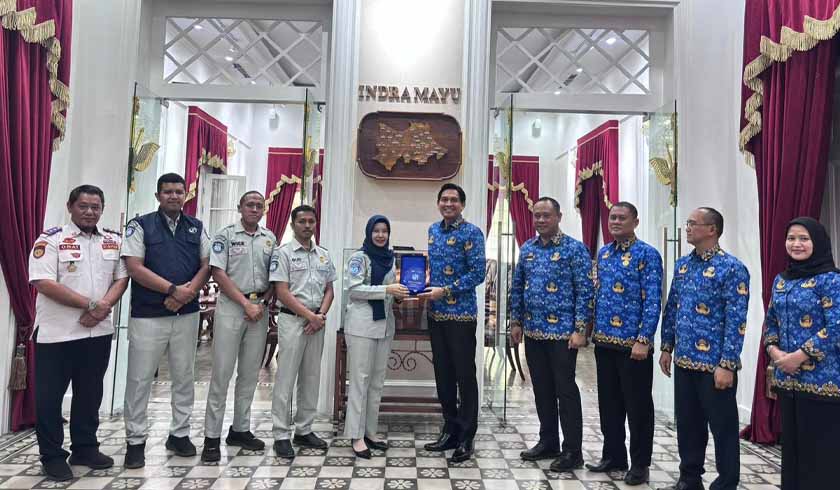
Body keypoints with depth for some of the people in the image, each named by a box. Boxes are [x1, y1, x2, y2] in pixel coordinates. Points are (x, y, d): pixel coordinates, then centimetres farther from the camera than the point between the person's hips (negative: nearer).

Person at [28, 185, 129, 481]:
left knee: (90, 393, 14)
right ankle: (52, 456, 21)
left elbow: (121, 278, 6)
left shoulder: (114, 241, 8)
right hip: (57, 334, -4)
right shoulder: (51, 240, -7)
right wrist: (90, 304, -19)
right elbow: (44, 284, -16)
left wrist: (103, 307, -11)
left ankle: (85, 448, 28)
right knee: (50, 396, 6)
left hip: (99, 332, 4)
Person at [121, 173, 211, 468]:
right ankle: (135, 441, 18)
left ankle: (180, 434, 24)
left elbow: (206, 265, 5)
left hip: (187, 314, 3)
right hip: (148, 315, -3)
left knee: (184, 376, 10)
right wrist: (173, 289, -16)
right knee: (139, 379, 4)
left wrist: (187, 293, -11)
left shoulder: (197, 228, 10)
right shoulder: (141, 225, 0)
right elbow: (134, 267, -9)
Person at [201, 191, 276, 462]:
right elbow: (218, 273, -8)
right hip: (231, 306, -4)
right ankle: (212, 437, 7)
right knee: (222, 371, -2)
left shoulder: (270, 238, 11)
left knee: (250, 373, 10)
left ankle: (240, 429, 22)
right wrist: (246, 303, -12)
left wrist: (263, 302, -3)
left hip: (260, 309, 4)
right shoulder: (226, 235, -1)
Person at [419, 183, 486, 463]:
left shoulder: (472, 233, -8)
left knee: (464, 375, 2)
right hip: (436, 313, 7)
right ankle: (450, 430, 27)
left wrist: (445, 291, -17)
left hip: (461, 314, -7)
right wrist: (425, 286, 4)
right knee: (442, 373, 13)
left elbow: (478, 273, -14)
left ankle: (465, 439, 14)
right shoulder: (433, 230, 12)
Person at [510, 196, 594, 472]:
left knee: (565, 390, 2)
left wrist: (580, 330, -15)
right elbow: (517, 288, 14)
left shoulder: (574, 249, -7)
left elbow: (585, 291, -10)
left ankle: (573, 451, 14)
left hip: (562, 332, -6)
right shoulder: (526, 249, 10)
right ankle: (548, 442, 29)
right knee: (542, 389, 14)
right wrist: (516, 322, 10)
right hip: (533, 332, 6)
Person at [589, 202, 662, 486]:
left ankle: (640, 464, 20)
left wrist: (644, 340, -19)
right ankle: (613, 456, 30)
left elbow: (653, 302, -14)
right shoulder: (603, 253, 11)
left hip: (632, 343, -6)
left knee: (637, 405, 6)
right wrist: (593, 329, 13)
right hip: (604, 341, 7)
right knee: (608, 402, 15)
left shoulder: (647, 255, -9)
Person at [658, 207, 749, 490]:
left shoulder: (731, 268, -11)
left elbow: (736, 321, -15)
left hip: (715, 364, -7)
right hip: (684, 361, 7)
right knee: (687, 422, 17)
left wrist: (727, 364, -18)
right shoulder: (682, 265, 9)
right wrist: (667, 348, 13)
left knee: (722, 427, 7)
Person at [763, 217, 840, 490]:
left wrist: (800, 356, -18)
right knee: (791, 444, 15)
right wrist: (774, 350, -2)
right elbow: (771, 321, 15)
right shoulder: (781, 280, 10)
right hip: (787, 378, 6)